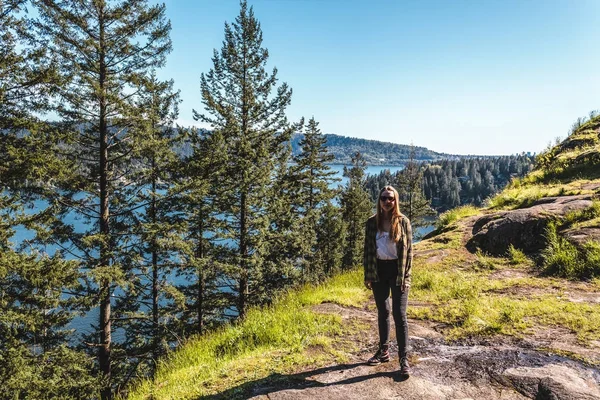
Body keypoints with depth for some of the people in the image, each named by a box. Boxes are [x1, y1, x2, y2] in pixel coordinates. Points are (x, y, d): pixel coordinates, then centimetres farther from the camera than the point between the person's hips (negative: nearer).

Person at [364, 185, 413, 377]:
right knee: (382, 312, 14)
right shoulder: (372, 222, 2)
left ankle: (403, 358, 5)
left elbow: (408, 250, -4)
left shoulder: (403, 221, -4)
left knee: (399, 314, -3)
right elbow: (368, 249, 4)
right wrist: (367, 275, 1)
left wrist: (406, 277, -9)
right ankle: (384, 351, 28)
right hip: (378, 271, 3)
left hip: (397, 271, -3)